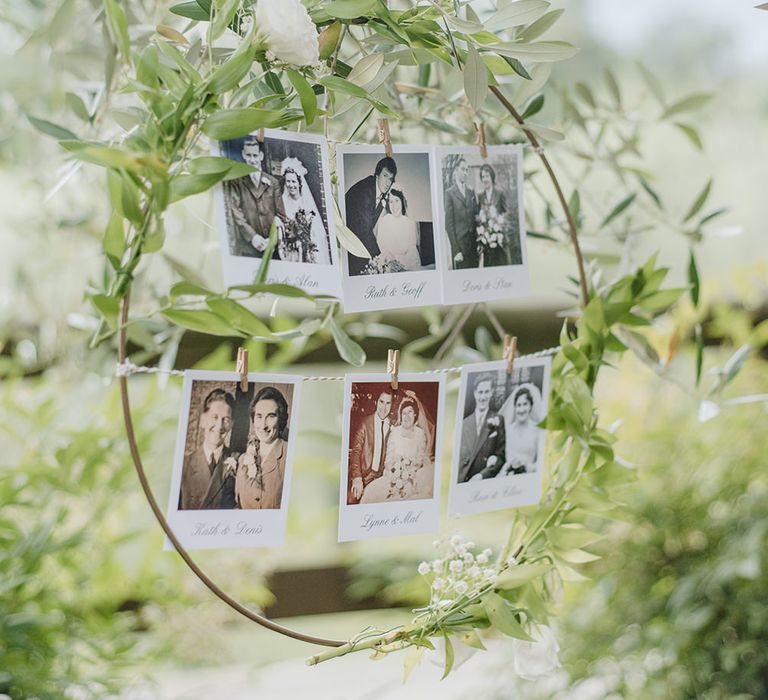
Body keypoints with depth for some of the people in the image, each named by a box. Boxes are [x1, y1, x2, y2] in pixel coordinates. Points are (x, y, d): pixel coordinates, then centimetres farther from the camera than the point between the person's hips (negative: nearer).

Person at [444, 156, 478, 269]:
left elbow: (476, 217, 16)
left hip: (474, 245, 5)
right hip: (459, 244, -5)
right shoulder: (449, 193, -3)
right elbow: (449, 224, -6)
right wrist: (456, 250, -12)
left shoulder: (471, 191, 14)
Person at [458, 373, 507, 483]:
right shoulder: (464, 424, 13)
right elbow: (458, 457, 13)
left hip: (485, 482, -1)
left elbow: (501, 456, 2)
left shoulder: (498, 421, 4)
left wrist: (482, 475, -10)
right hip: (461, 482, 1)